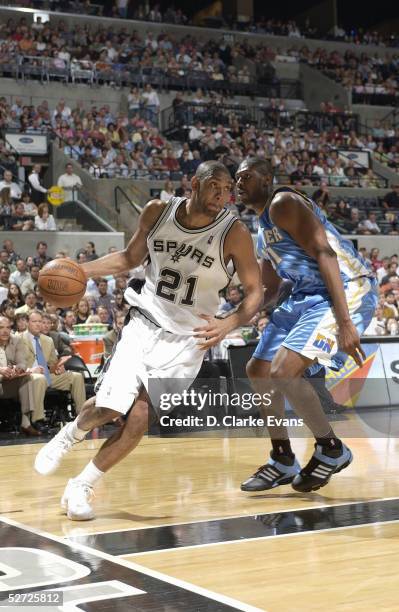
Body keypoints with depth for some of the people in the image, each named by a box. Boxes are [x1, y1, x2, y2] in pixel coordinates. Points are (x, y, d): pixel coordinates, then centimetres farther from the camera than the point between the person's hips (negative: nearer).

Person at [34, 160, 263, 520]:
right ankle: (70, 435, 28)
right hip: (146, 324, 2)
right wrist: (80, 271, -2)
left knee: (140, 419, -11)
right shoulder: (157, 212, -6)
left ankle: (82, 487, 10)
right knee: (109, 408, -9)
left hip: (187, 339, -1)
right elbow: (131, 257, 11)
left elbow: (255, 292, -10)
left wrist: (229, 324, -29)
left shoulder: (234, 233, -15)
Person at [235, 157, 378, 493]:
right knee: (259, 371, 10)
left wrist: (344, 322, -31)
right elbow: (270, 290, 26)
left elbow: (324, 254, -23)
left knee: (284, 371, -23)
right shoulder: (263, 229, 19)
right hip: (308, 295, 10)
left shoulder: (283, 203, -12)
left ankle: (331, 449, -3)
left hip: (347, 289, -10)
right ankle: (283, 461, 21)